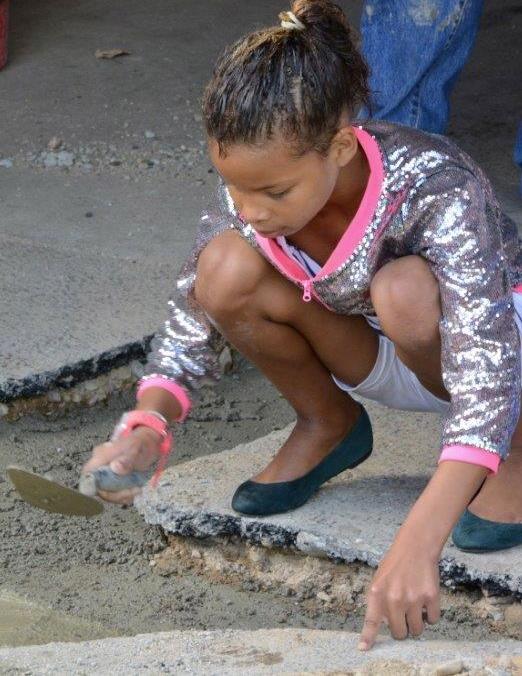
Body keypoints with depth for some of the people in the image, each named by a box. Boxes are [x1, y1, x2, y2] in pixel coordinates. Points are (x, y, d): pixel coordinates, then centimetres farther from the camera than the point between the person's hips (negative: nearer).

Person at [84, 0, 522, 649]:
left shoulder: (436, 188, -37)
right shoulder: (246, 194, -22)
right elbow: (188, 330, -13)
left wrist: (417, 543, -56)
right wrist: (146, 429, -36)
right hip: (385, 363, 4)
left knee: (406, 290, -39)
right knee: (226, 268, -24)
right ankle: (329, 426, 3)